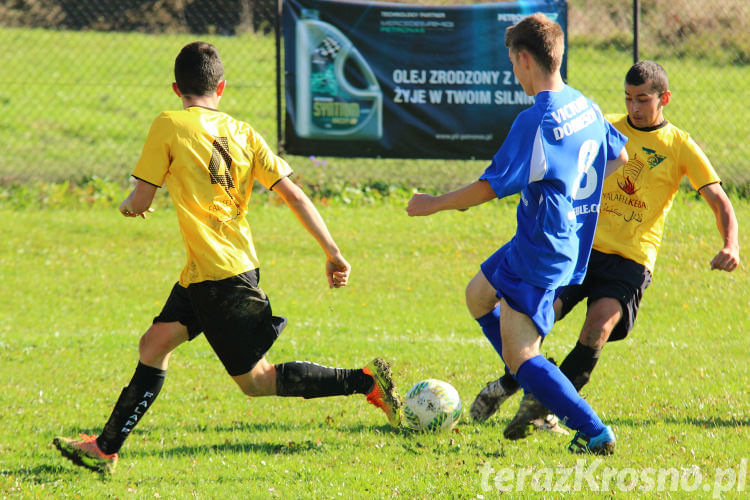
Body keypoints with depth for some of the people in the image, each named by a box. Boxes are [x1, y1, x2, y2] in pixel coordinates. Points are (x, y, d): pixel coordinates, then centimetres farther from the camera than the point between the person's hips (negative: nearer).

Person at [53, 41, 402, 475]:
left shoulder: (169, 126, -9)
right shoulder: (243, 133, 6)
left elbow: (140, 202, -6)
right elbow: (294, 195, 1)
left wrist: (128, 205, 18)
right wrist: (334, 253, 5)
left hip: (219, 275, -8)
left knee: (257, 381, 1)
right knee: (154, 344, 11)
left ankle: (366, 381, -6)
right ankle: (106, 448, 13)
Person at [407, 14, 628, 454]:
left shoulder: (535, 121, -24)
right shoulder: (586, 108, 3)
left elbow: (490, 187, -21)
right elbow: (619, 156, 20)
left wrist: (434, 204, -7)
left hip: (541, 254, -9)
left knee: (520, 356, -7)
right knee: (478, 295, 27)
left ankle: (595, 432, -11)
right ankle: (532, 384, 29)